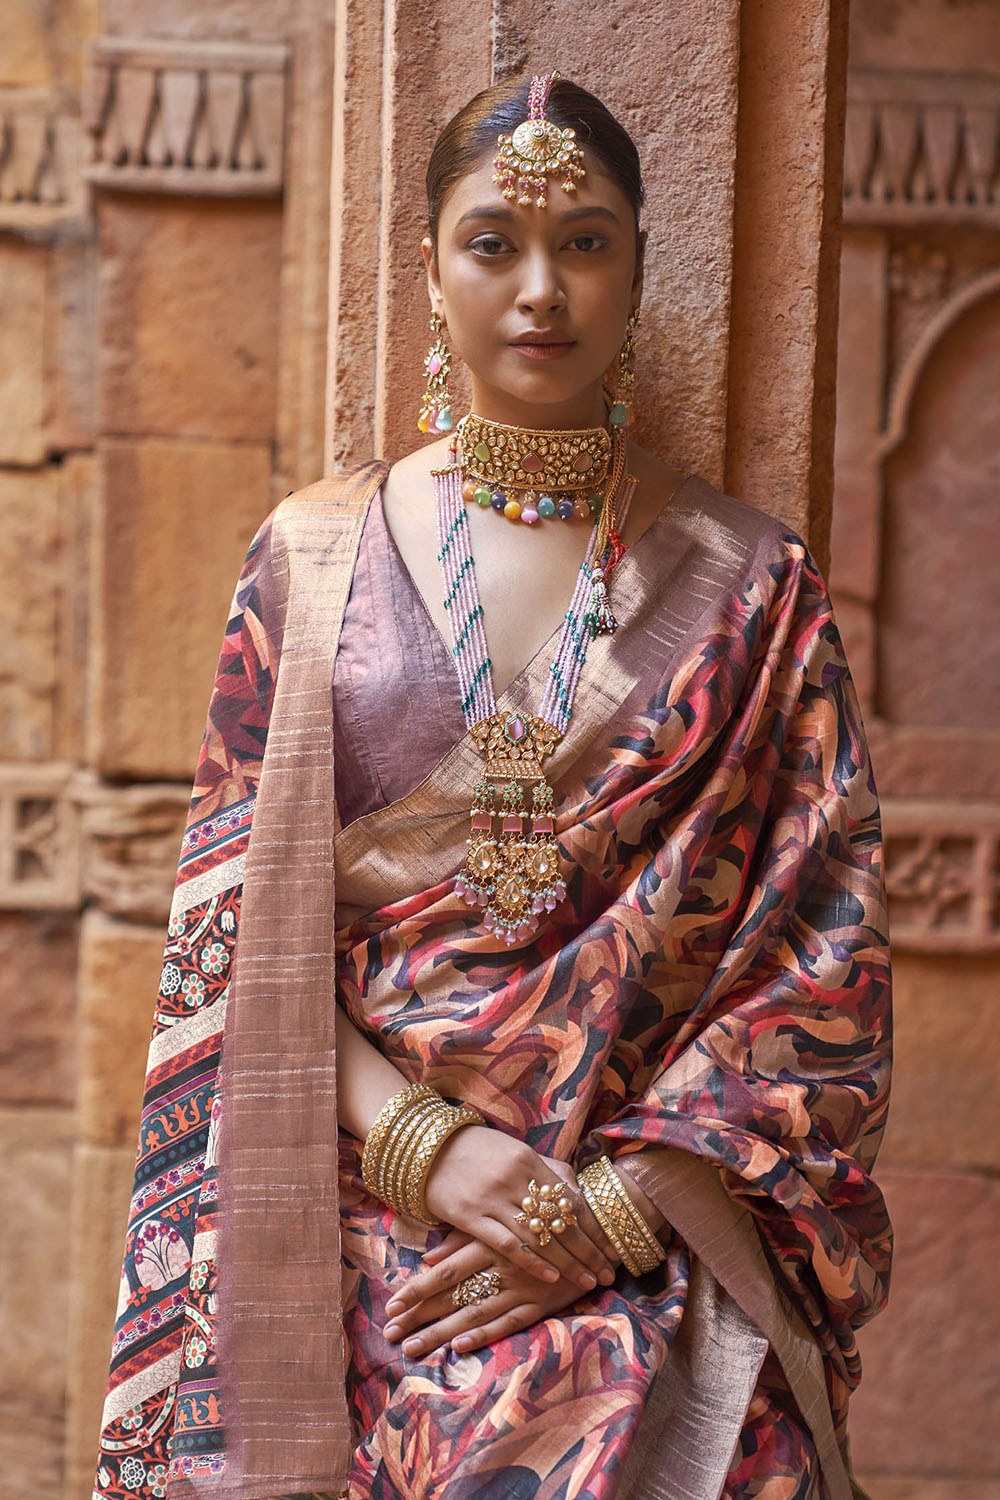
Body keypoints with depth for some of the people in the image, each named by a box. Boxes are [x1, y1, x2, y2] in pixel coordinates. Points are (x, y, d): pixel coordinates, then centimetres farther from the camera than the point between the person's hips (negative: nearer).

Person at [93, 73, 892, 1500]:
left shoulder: (751, 587, 6)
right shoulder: (314, 555, 8)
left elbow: (822, 967, 2)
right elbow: (236, 924, 5)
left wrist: (618, 1209, -8)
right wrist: (426, 1144, -8)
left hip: (662, 1243, 0)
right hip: (361, 1222, 1)